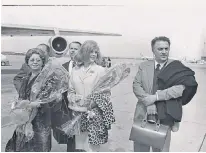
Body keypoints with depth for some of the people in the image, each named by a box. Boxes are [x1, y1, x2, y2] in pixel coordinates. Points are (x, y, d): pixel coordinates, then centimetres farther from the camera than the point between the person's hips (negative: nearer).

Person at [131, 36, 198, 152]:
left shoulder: (176, 67, -3)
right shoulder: (144, 66, 6)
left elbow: (180, 88, -15)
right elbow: (136, 85, -2)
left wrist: (156, 97, -20)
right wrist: (148, 102, -17)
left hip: (164, 116, -2)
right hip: (143, 114, 3)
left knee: (161, 148, 14)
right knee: (140, 146, 16)